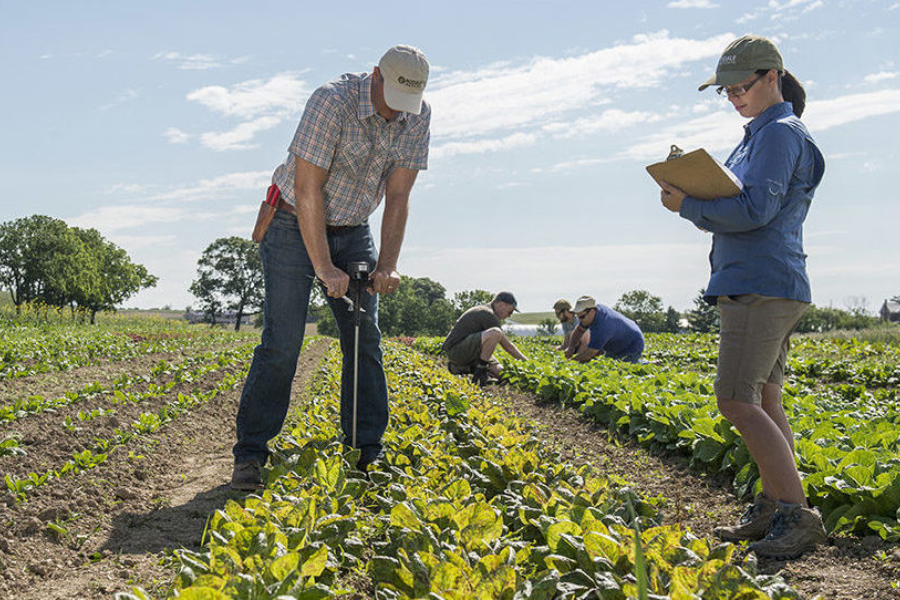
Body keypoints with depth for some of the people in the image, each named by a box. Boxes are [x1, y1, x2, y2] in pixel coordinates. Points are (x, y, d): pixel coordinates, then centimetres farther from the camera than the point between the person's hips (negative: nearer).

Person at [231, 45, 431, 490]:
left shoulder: (417, 118, -9)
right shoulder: (332, 102, -26)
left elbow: (398, 197, -8)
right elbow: (308, 190, -26)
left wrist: (386, 267, -18)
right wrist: (324, 269, -28)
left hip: (353, 232, 5)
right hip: (295, 226, -5)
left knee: (365, 341, 1)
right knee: (281, 343, -10)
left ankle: (367, 454, 8)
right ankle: (250, 454, -1)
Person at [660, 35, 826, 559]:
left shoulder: (780, 133, -9)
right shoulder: (762, 136, 22)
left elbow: (756, 209, -19)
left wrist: (688, 206, -10)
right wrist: (694, 194, 6)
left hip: (762, 284, -11)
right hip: (756, 285, 11)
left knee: (737, 401, -13)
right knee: (764, 400, 10)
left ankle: (799, 516, -11)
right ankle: (771, 511, 15)